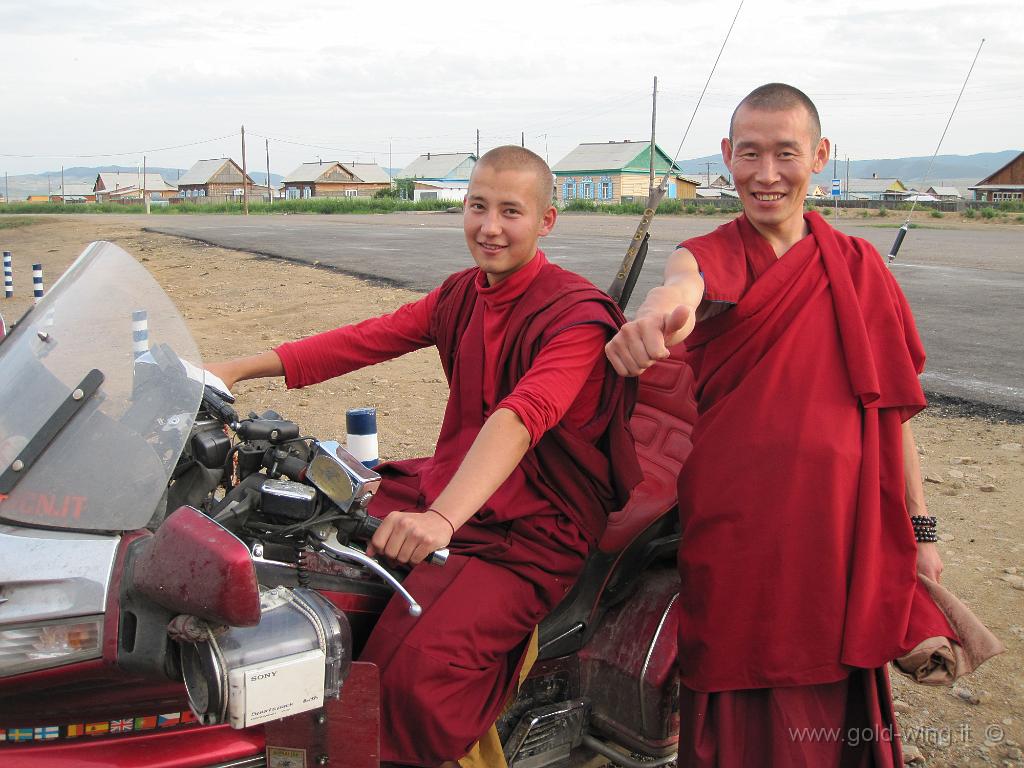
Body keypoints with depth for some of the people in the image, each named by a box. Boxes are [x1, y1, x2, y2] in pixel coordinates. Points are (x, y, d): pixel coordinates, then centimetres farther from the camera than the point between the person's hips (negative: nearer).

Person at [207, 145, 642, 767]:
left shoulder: (578, 313, -15)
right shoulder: (462, 293, 11)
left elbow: (523, 415, -32)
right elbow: (367, 340, 8)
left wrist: (443, 517, -47)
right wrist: (237, 369, 1)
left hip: (533, 533, -7)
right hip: (443, 486, 8)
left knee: (414, 666, -30)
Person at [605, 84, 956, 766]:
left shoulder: (859, 266, 6)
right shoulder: (715, 256, -3)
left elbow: (891, 407, 11)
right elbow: (691, 277, -30)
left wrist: (919, 527, 10)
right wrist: (666, 306, -54)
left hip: (841, 533, 3)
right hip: (733, 529, -2)